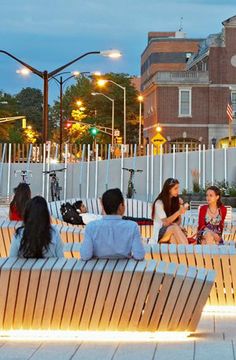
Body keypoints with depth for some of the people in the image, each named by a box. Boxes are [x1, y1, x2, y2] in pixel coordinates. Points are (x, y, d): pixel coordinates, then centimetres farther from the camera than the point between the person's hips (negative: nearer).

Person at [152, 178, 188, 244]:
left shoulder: (177, 201, 8)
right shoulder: (159, 203, -8)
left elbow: (178, 222, 7)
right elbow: (165, 222, -17)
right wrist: (179, 212, -28)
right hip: (159, 233, -4)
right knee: (174, 227, -36)